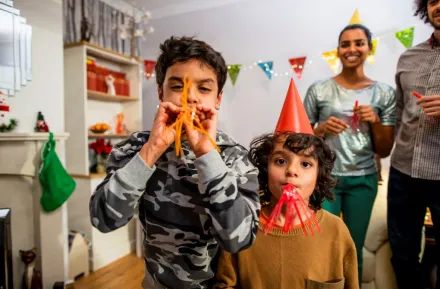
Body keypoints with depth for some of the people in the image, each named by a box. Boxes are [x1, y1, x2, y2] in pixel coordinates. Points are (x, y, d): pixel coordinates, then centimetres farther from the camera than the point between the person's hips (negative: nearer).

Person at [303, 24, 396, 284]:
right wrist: (322, 129, -16)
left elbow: (384, 151, 4)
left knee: (355, 248, 13)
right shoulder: (319, 90, -3)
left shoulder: (384, 93, 2)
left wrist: (375, 121, -12)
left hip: (363, 180, 2)